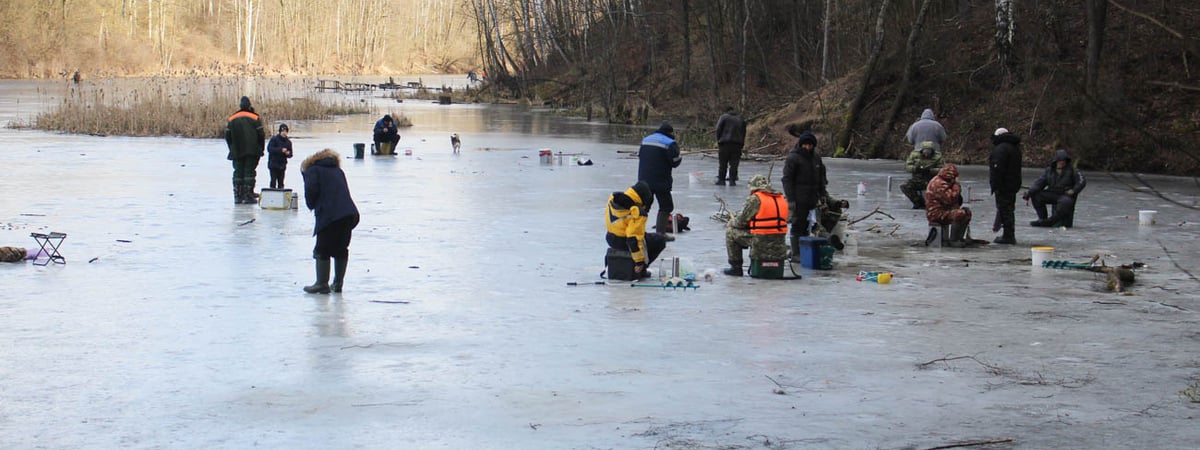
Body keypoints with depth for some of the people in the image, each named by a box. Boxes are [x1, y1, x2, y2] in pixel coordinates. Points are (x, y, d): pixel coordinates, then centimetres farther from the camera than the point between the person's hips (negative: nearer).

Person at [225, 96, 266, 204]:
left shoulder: (231, 120, 6)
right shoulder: (255, 118, -3)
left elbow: (228, 137, 7)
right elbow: (261, 135, -4)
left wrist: (233, 150, 16)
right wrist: (260, 149, 7)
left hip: (237, 152, 2)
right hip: (252, 151, -2)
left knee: (238, 172, 8)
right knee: (249, 172, -1)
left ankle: (238, 196, 4)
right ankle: (248, 196, -6)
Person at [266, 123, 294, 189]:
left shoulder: (288, 142, 12)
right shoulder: (274, 139, -5)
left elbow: (290, 154, 15)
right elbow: (269, 149, -17)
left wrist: (288, 153, -10)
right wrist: (280, 150, -24)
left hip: (282, 165, 5)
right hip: (273, 165, -5)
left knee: (281, 183, 6)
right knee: (273, 181, -10)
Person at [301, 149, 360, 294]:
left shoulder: (312, 170, 10)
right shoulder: (337, 170, 29)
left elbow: (311, 190, -7)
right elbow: (343, 191, 21)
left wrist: (312, 206, 11)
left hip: (329, 215, -6)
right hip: (350, 213, 6)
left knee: (322, 250, 3)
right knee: (341, 249, 16)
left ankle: (322, 284, 4)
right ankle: (338, 283, 20)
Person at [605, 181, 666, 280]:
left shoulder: (613, 199, -6)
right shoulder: (637, 213, -28)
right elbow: (635, 238, -27)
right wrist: (639, 262, -19)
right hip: (625, 243, -8)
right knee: (660, 240, 10)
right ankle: (640, 270, 7)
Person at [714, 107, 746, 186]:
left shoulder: (724, 117, 3)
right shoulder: (741, 119, 16)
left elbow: (718, 130, -5)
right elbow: (743, 134, 14)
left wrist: (718, 141, 4)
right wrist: (741, 145, 14)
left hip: (725, 144, -3)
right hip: (737, 145, 3)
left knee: (722, 164, 2)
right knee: (734, 164, 4)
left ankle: (721, 180, 1)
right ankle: (732, 181, 0)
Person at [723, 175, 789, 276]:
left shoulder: (755, 199, -8)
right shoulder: (782, 199, 12)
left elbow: (741, 221, -3)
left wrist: (731, 222, 20)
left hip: (761, 245, -7)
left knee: (731, 231, 10)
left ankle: (736, 267, 12)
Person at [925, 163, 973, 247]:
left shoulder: (944, 181, 16)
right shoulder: (939, 184, -21)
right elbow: (950, 199, -28)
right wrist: (956, 185, -16)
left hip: (944, 210, 11)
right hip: (937, 214, -11)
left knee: (967, 212, 13)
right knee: (959, 214, -30)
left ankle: (959, 238, 12)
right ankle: (952, 241, -22)